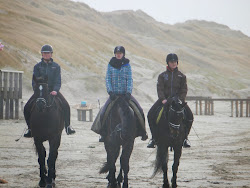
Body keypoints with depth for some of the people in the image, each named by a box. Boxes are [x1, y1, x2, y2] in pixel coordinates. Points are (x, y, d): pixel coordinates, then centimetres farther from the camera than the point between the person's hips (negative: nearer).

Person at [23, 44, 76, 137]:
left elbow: (58, 81, -1)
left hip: (53, 90, -1)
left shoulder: (56, 66, 5)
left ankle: (67, 126, -10)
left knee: (65, 106, -22)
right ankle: (30, 128, -1)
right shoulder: (37, 66, 6)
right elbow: (34, 81, 2)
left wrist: (55, 90, -20)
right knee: (27, 107, -15)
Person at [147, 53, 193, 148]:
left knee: (189, 115, -21)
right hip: (164, 99, 0)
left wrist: (180, 100, -13)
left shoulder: (181, 76, 11)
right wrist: (163, 99, -18)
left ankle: (184, 137, -5)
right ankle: (154, 137, -8)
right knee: (151, 114, -19)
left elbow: (184, 90, 4)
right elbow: (160, 88, -1)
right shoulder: (162, 75, 9)